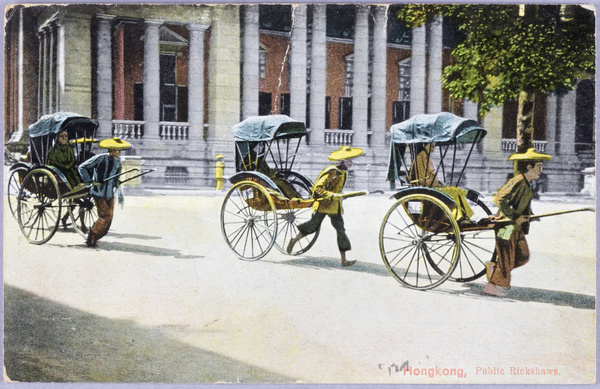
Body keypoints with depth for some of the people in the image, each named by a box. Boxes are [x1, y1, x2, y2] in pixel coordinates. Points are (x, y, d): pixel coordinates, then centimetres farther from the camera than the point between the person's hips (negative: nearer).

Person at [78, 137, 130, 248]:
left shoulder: (117, 161, 8)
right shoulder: (100, 158, -14)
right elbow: (82, 167, -10)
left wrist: (120, 194, 19)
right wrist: (91, 181, -13)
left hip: (110, 193, 7)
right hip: (99, 192, -7)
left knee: (108, 217, 4)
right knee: (105, 216, -13)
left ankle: (94, 238, 19)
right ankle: (91, 239, -2)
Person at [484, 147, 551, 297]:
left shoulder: (527, 183, 9)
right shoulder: (517, 181, -21)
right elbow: (499, 199, -28)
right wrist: (514, 217, -25)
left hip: (517, 227, 10)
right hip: (506, 226, -9)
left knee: (523, 256, 13)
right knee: (506, 260, 0)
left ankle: (495, 268, 24)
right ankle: (495, 286, 15)